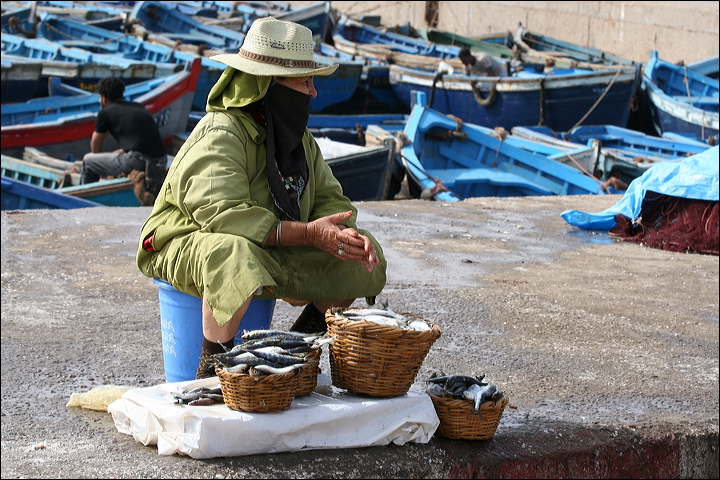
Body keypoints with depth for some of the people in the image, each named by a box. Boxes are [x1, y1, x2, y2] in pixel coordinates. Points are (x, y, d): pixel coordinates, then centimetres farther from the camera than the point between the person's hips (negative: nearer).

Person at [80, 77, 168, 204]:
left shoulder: (105, 112, 6)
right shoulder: (139, 107, 23)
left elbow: (95, 149, 16)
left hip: (137, 161, -6)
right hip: (162, 161, 6)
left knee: (87, 161, 14)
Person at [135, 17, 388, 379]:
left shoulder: (299, 137, 6)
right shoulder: (219, 135, -22)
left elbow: (328, 197, 9)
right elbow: (222, 215, -33)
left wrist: (347, 233, -16)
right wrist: (307, 234, -35)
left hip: (272, 253, 9)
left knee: (364, 260, 2)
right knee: (234, 256, -44)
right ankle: (212, 369, -29)